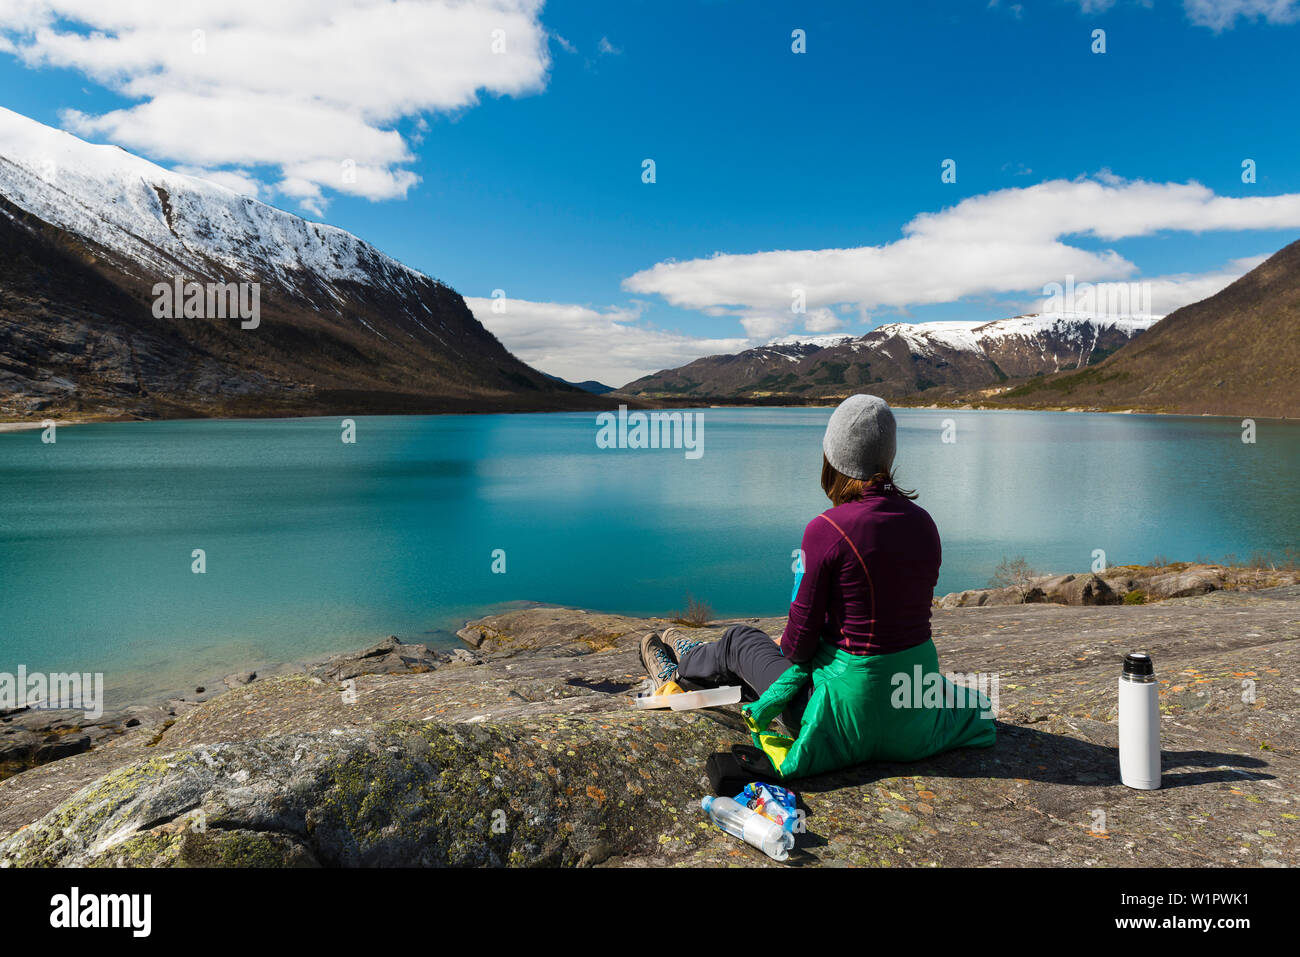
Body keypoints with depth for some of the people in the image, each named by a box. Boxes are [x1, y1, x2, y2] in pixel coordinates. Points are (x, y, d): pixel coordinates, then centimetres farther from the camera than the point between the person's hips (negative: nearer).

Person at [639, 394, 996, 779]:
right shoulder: (923, 522, -2)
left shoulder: (826, 530, -22)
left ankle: (678, 671, 52)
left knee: (740, 639, 21)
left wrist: (785, 643, 9)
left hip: (854, 699, -6)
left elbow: (802, 638, -16)